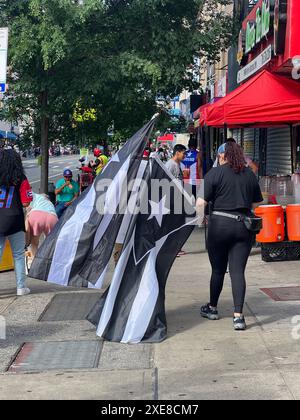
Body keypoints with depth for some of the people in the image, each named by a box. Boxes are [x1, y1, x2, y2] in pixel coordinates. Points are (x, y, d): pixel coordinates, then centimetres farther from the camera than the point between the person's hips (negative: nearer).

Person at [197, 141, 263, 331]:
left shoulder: (215, 173, -6)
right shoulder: (250, 174, 6)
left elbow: (201, 202, -10)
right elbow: (256, 203, 13)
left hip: (220, 223, -2)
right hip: (244, 225, 2)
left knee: (218, 269, 13)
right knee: (238, 271, 1)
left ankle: (212, 308, 30)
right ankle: (238, 316, -7)